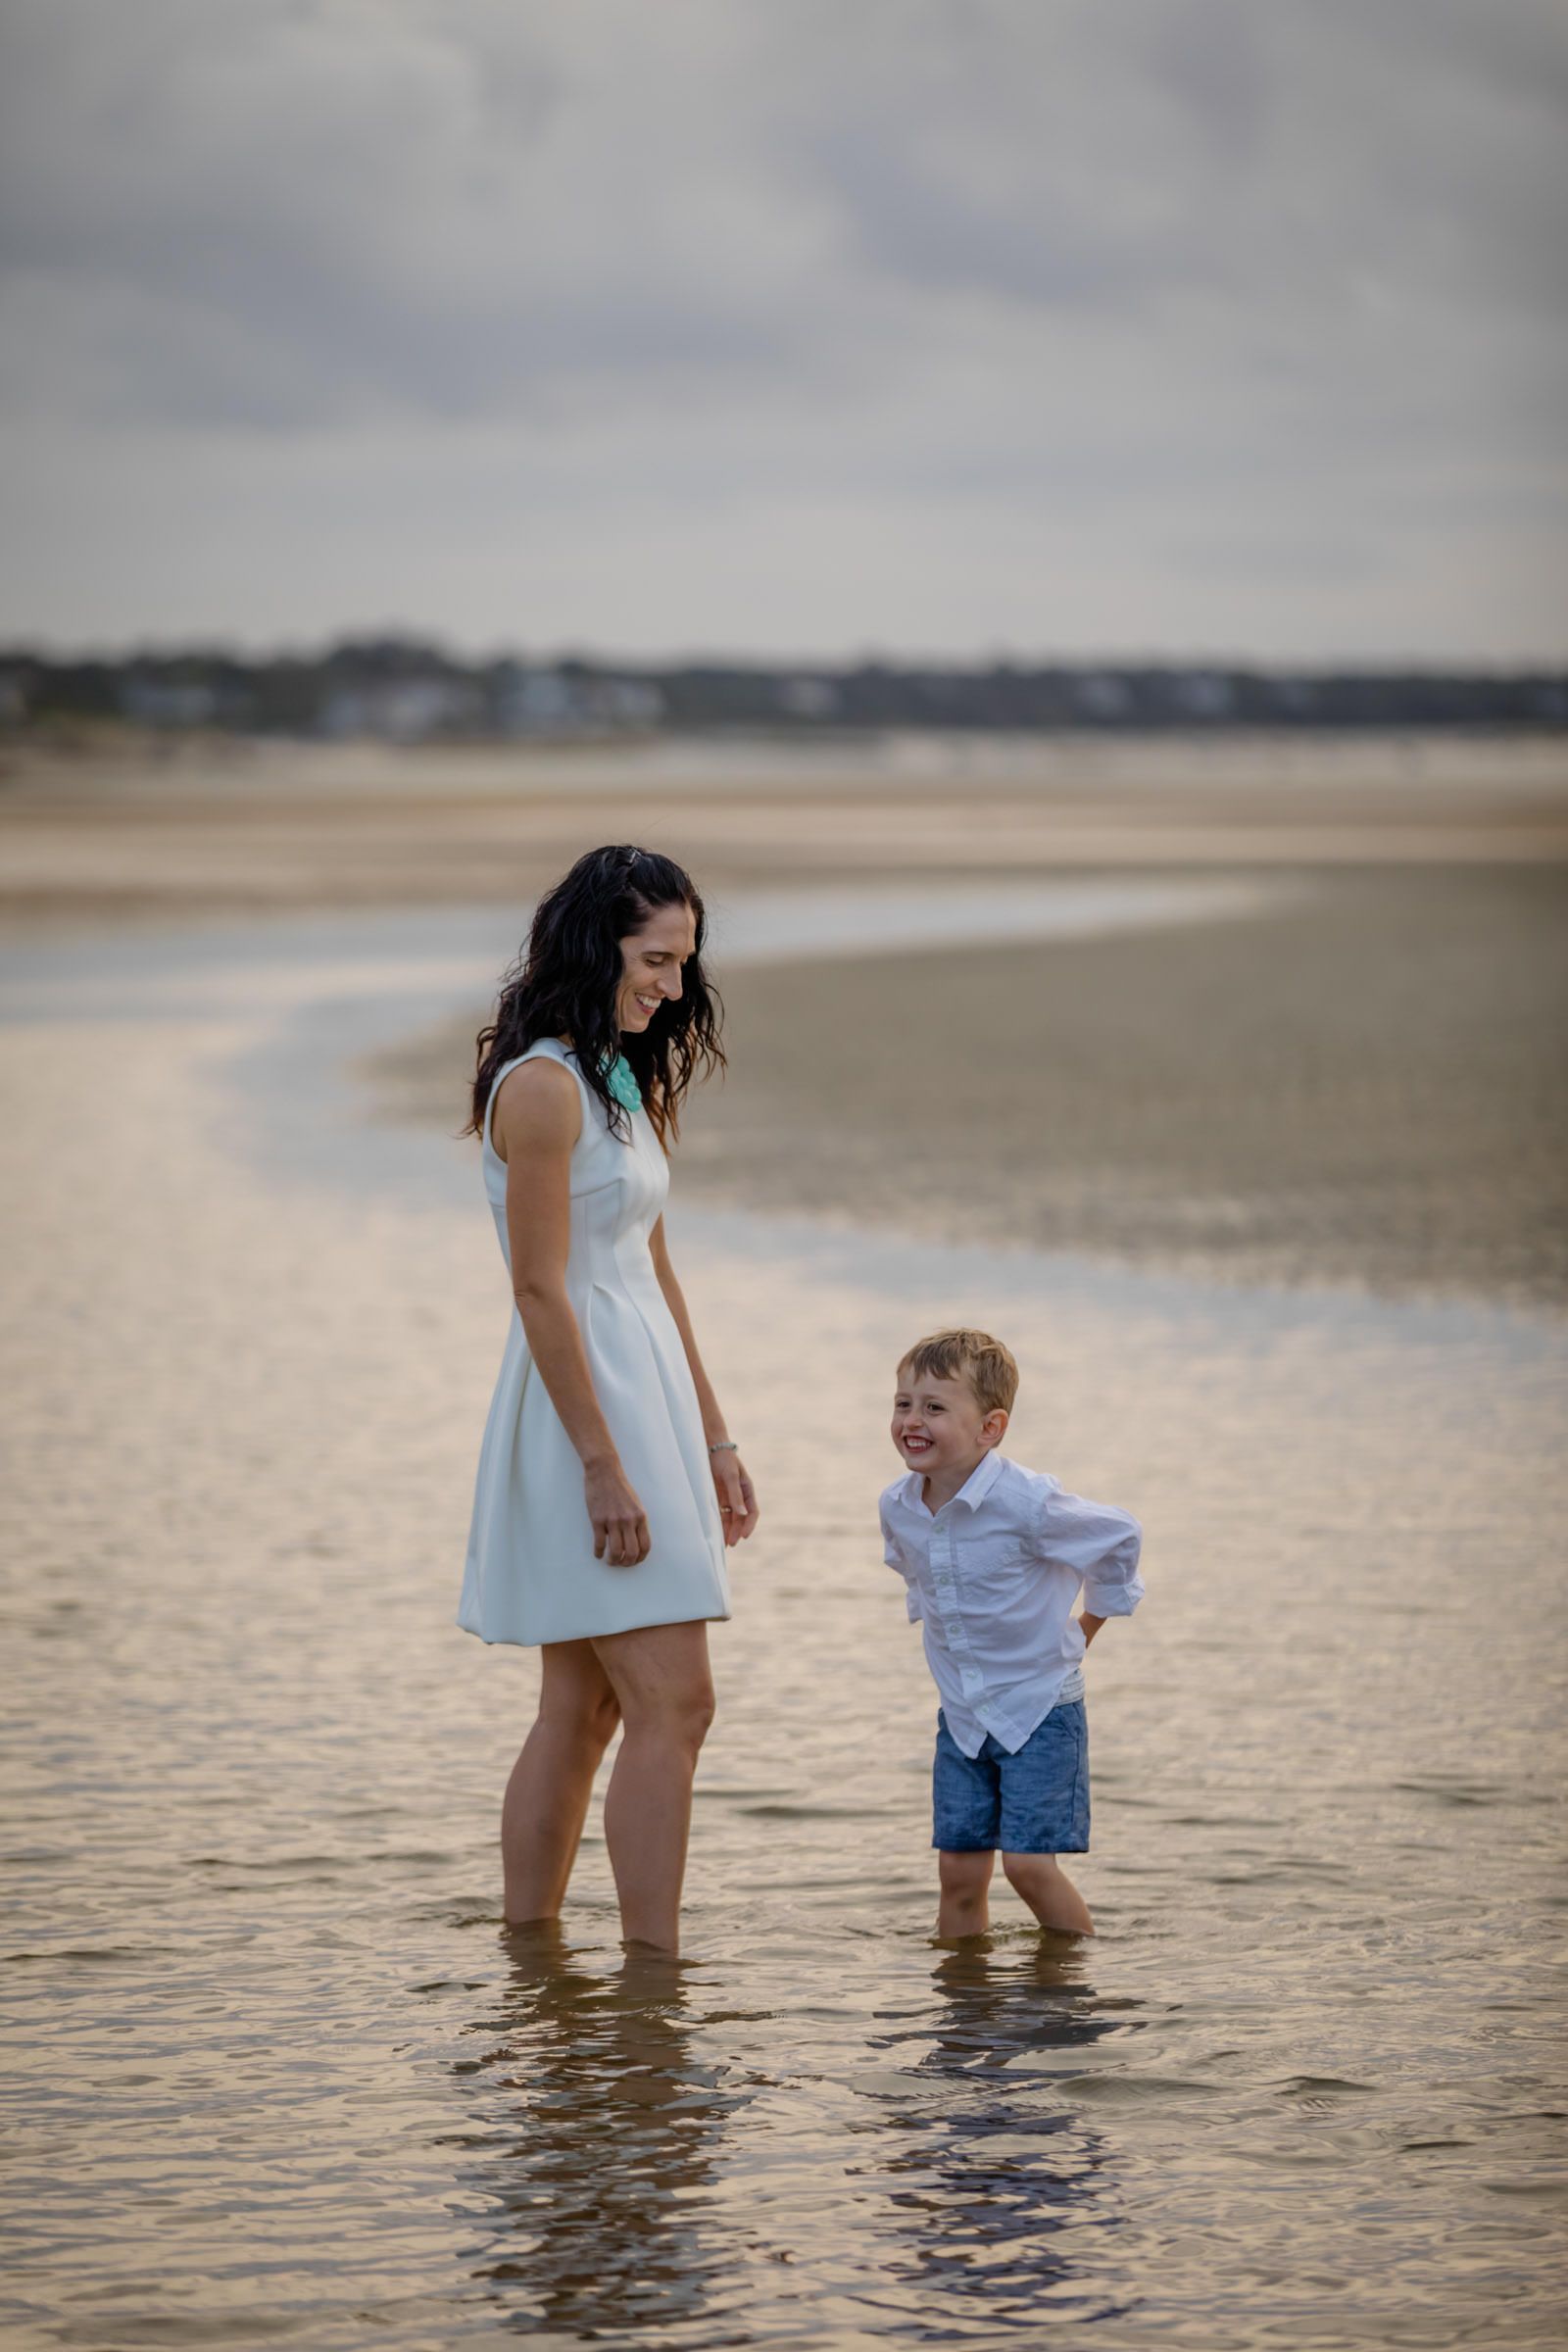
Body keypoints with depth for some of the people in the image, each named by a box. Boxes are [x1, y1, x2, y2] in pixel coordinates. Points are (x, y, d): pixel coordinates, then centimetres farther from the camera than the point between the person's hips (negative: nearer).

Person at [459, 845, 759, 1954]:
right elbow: (541, 1291, -18)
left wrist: (711, 1434, 19)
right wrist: (604, 1465, -20)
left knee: (583, 1712, 12)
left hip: (642, 1396, 10)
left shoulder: (623, 1080, 14)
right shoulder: (542, 1085, -15)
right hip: (584, 1408, -10)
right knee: (672, 1706, -11)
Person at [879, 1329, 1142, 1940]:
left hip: (1041, 1709, -5)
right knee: (959, 1869, 3)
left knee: (1029, 1862, -11)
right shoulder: (899, 1507, -4)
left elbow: (1118, 1536, -7)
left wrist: (1086, 1626, 2)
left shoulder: (1025, 1503, -22)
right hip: (961, 1713, 5)